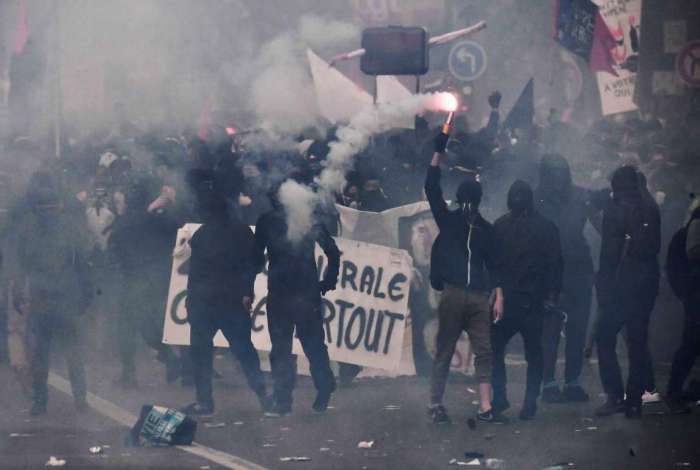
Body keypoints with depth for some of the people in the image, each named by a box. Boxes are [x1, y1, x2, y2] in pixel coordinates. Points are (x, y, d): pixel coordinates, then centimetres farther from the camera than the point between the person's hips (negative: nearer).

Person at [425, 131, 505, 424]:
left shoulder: (485, 229, 13)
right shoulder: (448, 221, 8)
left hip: (479, 298, 3)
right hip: (452, 295, -2)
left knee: (483, 351, -3)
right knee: (444, 352, 1)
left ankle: (485, 408, -6)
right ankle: (436, 405, 7)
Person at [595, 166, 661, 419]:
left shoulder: (614, 210, -10)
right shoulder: (651, 210, 6)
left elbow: (609, 251, -12)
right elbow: (655, 247, 12)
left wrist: (602, 284, -7)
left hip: (620, 284, -5)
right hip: (647, 282, 5)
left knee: (605, 339, 4)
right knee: (638, 342, 9)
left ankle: (615, 396, -8)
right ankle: (634, 400, 8)